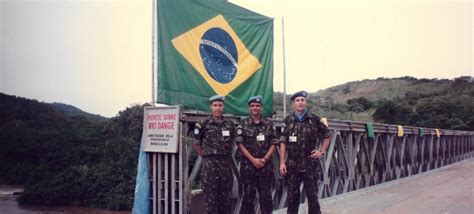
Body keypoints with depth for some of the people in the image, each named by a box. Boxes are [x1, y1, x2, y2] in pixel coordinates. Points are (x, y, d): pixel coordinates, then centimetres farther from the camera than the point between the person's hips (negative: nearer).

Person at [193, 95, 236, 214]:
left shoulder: (229, 124, 8)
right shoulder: (203, 124, -4)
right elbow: (196, 143, 3)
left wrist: (226, 156, 11)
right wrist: (206, 157, 1)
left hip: (226, 164, 4)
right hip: (210, 164, -4)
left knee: (226, 195, 10)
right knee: (211, 196, 1)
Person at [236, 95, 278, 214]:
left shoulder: (269, 124, 6)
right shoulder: (243, 124, 1)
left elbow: (273, 143, 4)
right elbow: (240, 144, -4)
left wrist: (265, 159, -9)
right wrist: (253, 159, -12)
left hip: (265, 164, 2)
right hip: (248, 164, -1)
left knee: (266, 195, 7)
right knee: (248, 195, 5)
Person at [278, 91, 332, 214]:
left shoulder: (314, 119, 0)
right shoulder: (288, 120, 3)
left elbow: (327, 135, 13)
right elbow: (283, 142, 3)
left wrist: (322, 151, 4)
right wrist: (282, 162, -3)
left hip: (310, 164, -1)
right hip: (292, 164, 1)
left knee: (312, 195, 4)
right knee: (292, 196, 10)